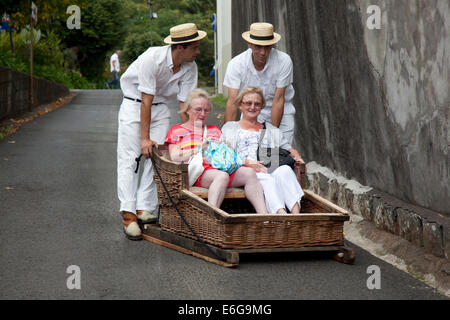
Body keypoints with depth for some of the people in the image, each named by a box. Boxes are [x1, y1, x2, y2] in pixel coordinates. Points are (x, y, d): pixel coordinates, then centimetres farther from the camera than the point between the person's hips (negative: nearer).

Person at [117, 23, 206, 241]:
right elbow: (146, 101, -27)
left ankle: (145, 209, -7)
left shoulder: (190, 67, -12)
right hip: (134, 104, -5)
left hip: (160, 106, 5)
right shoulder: (152, 58, -28)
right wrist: (145, 138, -26)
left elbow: (184, 103, -8)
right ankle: (128, 213, -14)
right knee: (129, 156, -12)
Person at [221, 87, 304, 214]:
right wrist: (247, 162, -12)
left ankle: (296, 212, -56)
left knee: (285, 170, -34)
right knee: (266, 179, -39)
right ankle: (280, 212, -64)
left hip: (272, 170, 3)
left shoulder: (271, 130, 34)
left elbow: (289, 149, 31)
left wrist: (296, 156, 4)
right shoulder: (230, 127, 22)